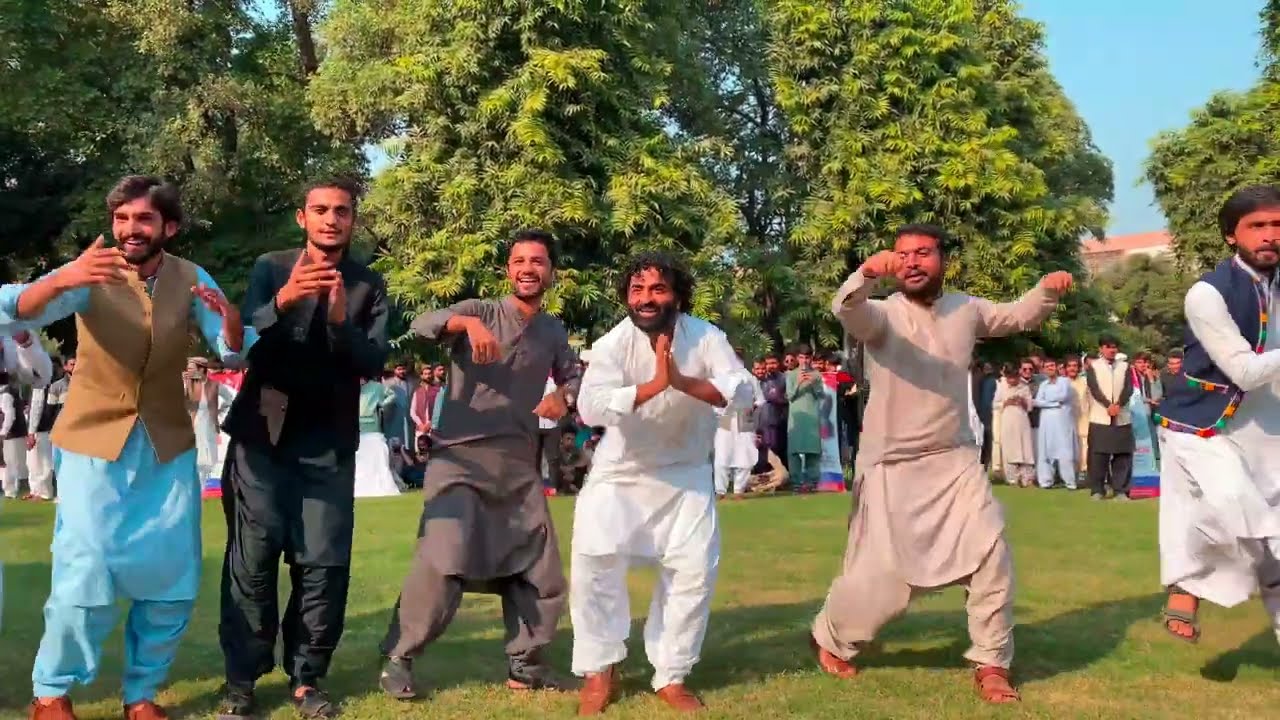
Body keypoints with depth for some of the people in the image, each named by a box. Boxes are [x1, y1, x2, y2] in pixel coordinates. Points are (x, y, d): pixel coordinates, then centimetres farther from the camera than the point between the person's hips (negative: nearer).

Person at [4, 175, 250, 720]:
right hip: (92, 443, -3)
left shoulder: (191, 279, -3)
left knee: (172, 582, 5)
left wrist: (230, 318, -32)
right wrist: (61, 281, -46)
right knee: (85, 577, -10)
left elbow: (236, 353, -9)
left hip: (167, 447, 3)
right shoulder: (92, 273, -10)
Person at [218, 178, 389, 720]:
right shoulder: (270, 268, 2)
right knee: (252, 560, 0)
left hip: (328, 443, 1)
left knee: (324, 564, -1)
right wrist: (283, 301, -29)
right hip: (260, 433, -1)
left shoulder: (369, 285, 3)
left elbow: (374, 364, -5)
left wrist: (340, 321, -23)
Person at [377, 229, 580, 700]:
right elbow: (421, 326, -18)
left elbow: (572, 375, 25)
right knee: (443, 564, -16)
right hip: (460, 458, -5)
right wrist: (466, 322, -38)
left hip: (520, 465, 5)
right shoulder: (481, 310, -2)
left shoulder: (554, 333, 11)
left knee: (541, 569, 8)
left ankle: (525, 664, 25)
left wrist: (563, 396, 1)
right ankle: (398, 658, 2)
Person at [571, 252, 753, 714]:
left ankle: (671, 676, 15)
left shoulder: (705, 337, -15)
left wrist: (683, 382, -41)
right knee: (595, 563, -12)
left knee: (695, 569, -2)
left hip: (685, 473, 2)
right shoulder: (613, 344, -19)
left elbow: (744, 394, -26)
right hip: (621, 471, -1)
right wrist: (656, 385, -45)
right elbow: (591, 407, -35)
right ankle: (600, 672, 7)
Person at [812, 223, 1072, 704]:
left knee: (992, 556, -3)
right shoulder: (883, 314, -12)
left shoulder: (965, 309, 2)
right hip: (892, 467, -4)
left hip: (955, 460, 4)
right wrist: (867, 274, -57)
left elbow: (1019, 316, 16)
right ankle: (829, 638, 29)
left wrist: (1047, 290, -5)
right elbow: (846, 309, -34)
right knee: (880, 576, 1)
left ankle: (991, 663, 15)